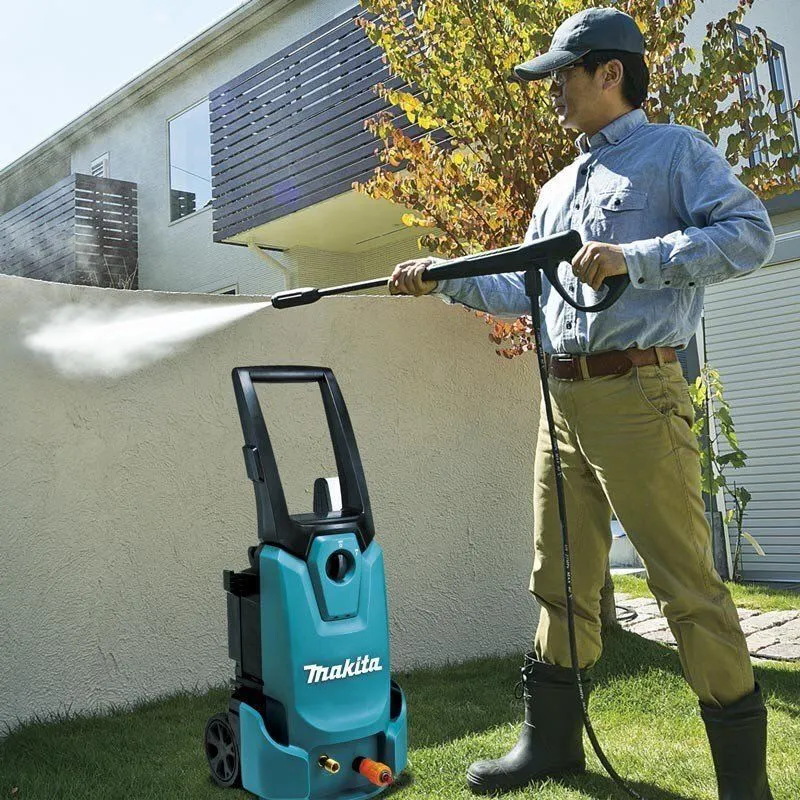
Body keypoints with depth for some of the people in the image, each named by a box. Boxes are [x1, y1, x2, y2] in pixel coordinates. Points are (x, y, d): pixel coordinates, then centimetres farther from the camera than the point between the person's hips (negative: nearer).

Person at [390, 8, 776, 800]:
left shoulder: (675, 151, 2)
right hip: (563, 401, 8)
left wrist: (633, 257, -21)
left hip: (638, 398, -7)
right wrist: (442, 279, 16)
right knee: (561, 580, 12)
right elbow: (528, 291, 24)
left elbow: (750, 233, -12)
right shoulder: (557, 190, 23)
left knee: (687, 583, -4)